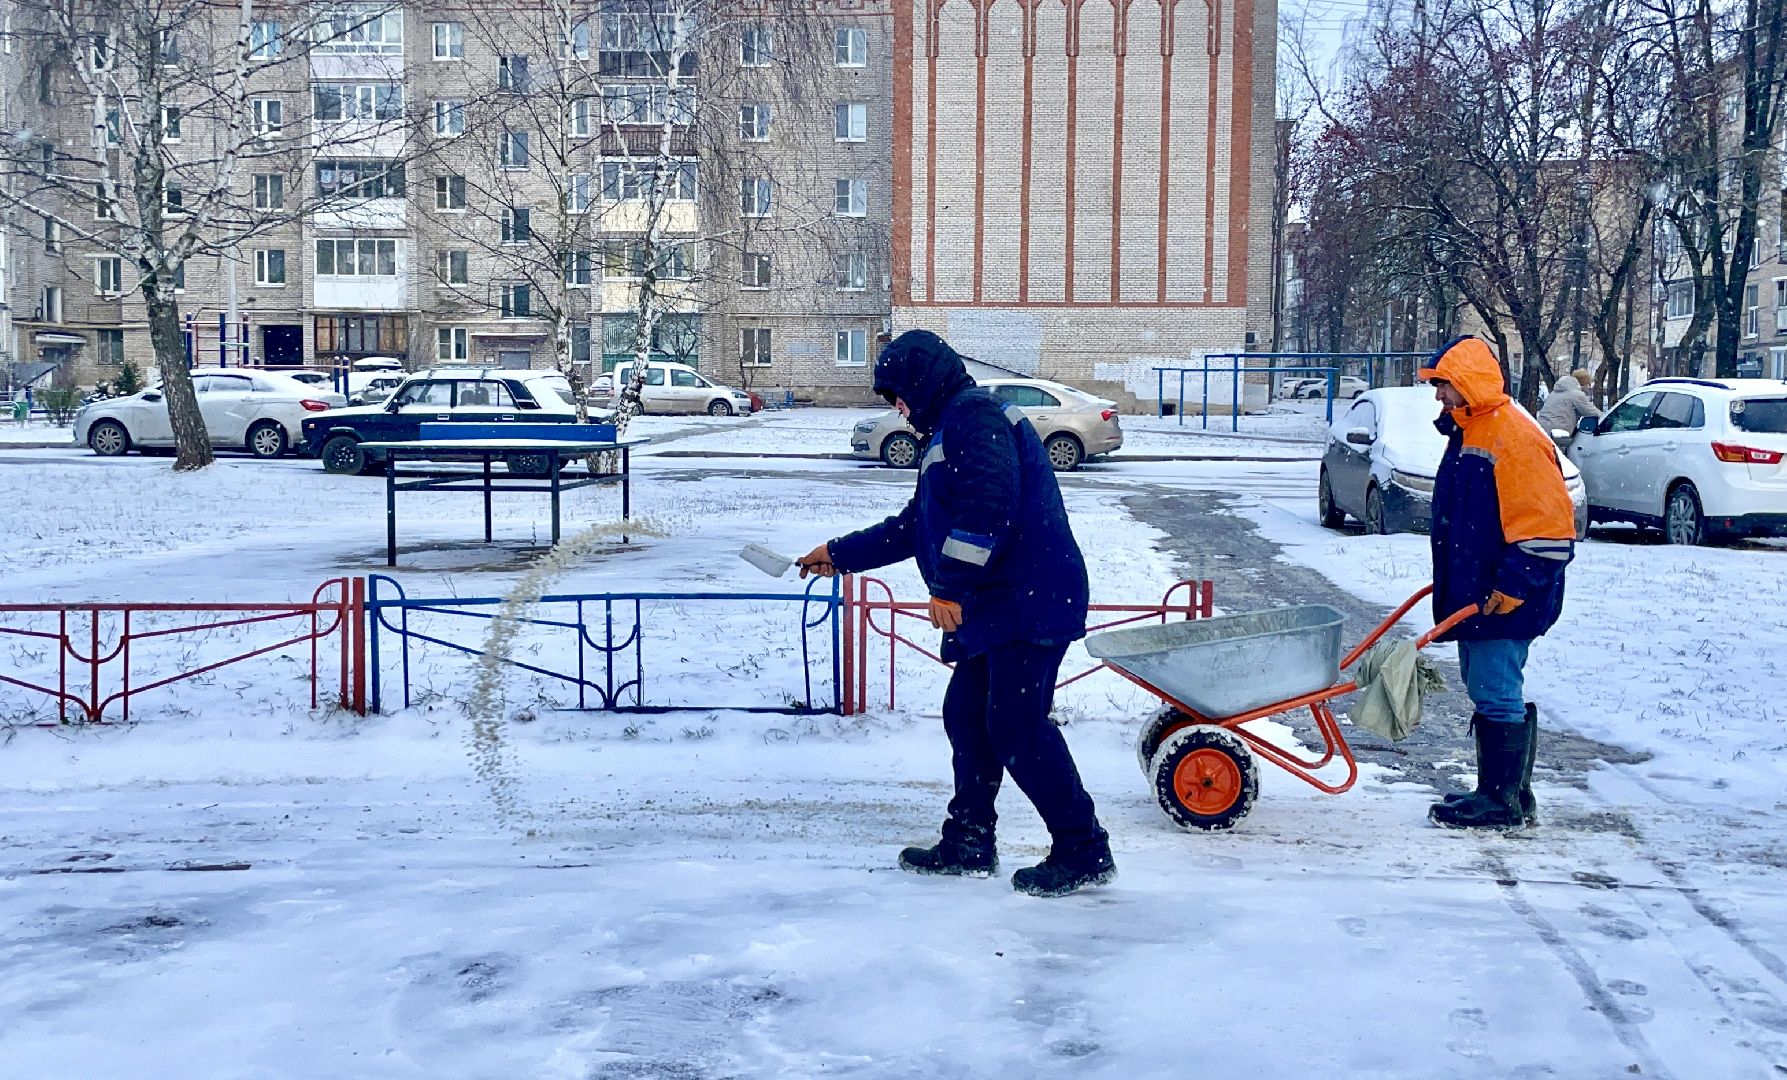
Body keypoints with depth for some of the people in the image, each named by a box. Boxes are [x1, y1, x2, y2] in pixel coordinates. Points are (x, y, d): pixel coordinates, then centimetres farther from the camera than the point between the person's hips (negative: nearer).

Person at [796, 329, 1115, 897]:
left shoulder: (976, 417, -9)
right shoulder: (951, 430, 26)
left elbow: (987, 509, -23)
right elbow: (914, 526, 33)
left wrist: (949, 585, -21)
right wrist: (841, 554, 36)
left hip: (1027, 605, -11)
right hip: (994, 611, 11)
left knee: (1018, 728, -10)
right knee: (966, 717, 13)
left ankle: (1083, 851, -3)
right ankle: (968, 843, 23)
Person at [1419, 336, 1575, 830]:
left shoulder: (1514, 437, -16)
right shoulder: (1466, 434, 16)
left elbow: (1545, 526, -20)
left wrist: (1513, 587, -21)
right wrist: (1449, 583, 24)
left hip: (1503, 602, -10)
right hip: (1471, 595, 10)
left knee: (1497, 694, -5)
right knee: (1487, 691, 15)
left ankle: (1503, 802, 3)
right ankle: (1502, 793, 24)